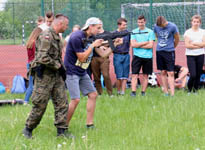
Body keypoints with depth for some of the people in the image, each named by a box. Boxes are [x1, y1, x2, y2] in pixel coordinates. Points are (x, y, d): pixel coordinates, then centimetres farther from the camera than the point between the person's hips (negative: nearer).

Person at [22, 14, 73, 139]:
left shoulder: (57, 37, 13)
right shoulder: (46, 36, -18)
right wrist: (58, 65, -16)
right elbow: (43, 58, -27)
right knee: (40, 105, -2)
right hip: (44, 76, -9)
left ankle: (62, 130, 8)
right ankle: (28, 129, 14)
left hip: (56, 75, 9)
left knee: (62, 103, 4)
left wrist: (61, 68, 11)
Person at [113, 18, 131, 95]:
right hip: (117, 56, -3)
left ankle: (123, 92, 3)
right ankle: (118, 92, 9)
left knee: (125, 76, 0)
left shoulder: (128, 33, 7)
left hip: (126, 55, 3)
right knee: (119, 76, -4)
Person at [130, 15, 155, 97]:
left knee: (145, 75, 5)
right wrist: (145, 42, -8)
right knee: (134, 75, -7)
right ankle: (133, 92, -10)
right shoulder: (134, 32, 7)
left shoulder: (150, 32, 3)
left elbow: (151, 45, -6)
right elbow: (133, 44, -4)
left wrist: (138, 45, -7)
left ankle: (143, 92, 12)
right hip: (137, 56, 0)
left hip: (147, 56, 0)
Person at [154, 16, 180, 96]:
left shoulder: (172, 27, -10)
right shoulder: (156, 27, 1)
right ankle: (166, 92, 12)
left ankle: (172, 93, -10)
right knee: (163, 72, 6)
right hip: (159, 51, 4)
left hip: (169, 52, -4)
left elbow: (177, 39, 2)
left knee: (170, 73, -7)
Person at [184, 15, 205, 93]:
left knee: (198, 75, 3)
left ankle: (195, 90, 18)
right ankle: (189, 89, 12)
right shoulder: (188, 32, 0)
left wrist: (193, 43, -12)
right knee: (193, 75, -11)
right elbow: (187, 45, -9)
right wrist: (199, 46, -7)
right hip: (190, 55, -3)